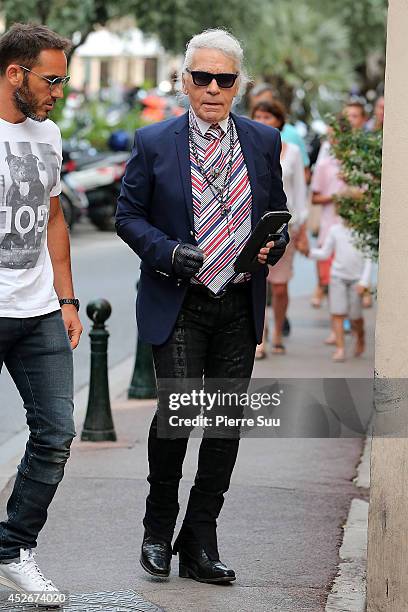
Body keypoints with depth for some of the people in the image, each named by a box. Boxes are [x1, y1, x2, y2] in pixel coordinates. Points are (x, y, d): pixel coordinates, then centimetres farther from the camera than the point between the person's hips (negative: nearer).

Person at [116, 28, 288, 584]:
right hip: (178, 306, -3)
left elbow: (278, 214, 16)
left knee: (227, 422, 4)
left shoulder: (264, 142, 8)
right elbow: (128, 215, 3)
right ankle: (159, 528, 12)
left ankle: (200, 543, 15)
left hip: (241, 307, 3)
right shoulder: (154, 143, 0)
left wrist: (272, 247, -5)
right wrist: (168, 252, -14)